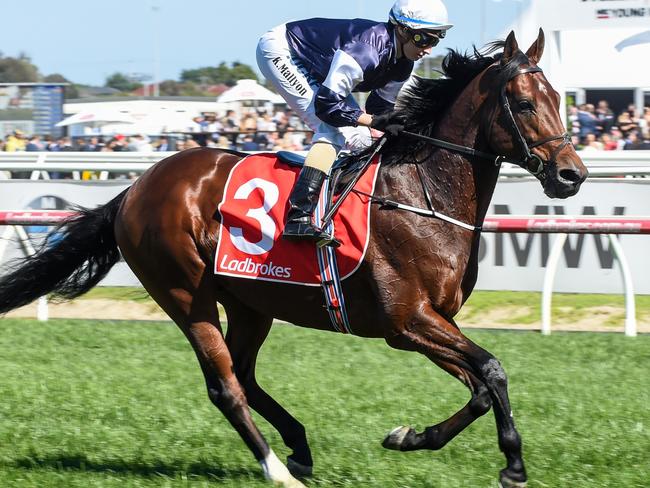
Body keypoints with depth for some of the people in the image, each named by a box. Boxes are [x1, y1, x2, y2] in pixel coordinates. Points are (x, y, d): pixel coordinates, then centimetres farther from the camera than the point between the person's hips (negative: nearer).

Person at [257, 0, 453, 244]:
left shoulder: (402, 64, -7)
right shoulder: (366, 50, -36)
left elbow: (380, 108, 5)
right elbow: (326, 105, -33)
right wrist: (374, 121, -35)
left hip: (314, 68, 10)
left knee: (358, 137, 1)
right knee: (332, 128, -24)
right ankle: (298, 218, -35)